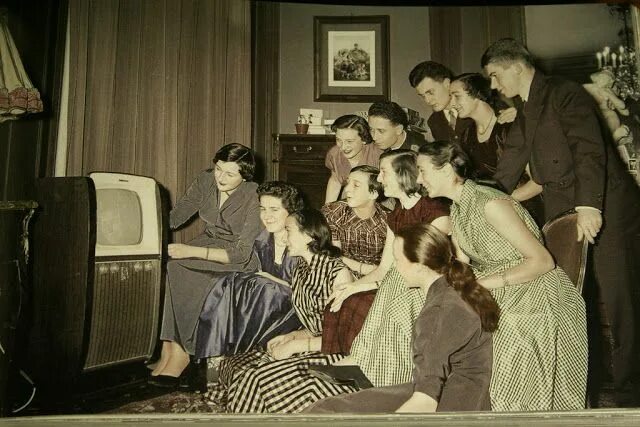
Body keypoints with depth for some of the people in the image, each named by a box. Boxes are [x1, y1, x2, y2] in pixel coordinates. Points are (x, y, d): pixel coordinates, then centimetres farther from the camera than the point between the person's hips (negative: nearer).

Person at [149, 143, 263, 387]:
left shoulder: (255, 198, -21)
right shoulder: (206, 180, -4)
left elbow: (241, 253, -25)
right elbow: (174, 216, 3)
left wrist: (191, 251, -32)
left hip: (239, 260, -6)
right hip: (208, 242, 6)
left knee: (178, 271, -29)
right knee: (165, 268, -24)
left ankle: (179, 352, -16)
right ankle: (167, 348, -17)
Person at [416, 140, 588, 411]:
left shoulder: (490, 204, -22)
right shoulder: (457, 209, 5)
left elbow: (543, 261, -21)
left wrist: (484, 284, -23)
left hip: (539, 300, -7)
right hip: (503, 300, 7)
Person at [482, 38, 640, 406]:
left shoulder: (564, 93, -5)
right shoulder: (525, 116, 19)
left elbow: (590, 147, -18)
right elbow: (506, 175, 18)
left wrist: (589, 204, -29)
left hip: (605, 207, -7)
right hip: (563, 213, 8)